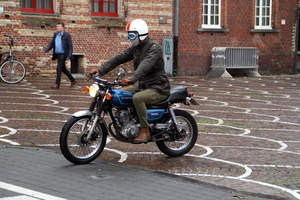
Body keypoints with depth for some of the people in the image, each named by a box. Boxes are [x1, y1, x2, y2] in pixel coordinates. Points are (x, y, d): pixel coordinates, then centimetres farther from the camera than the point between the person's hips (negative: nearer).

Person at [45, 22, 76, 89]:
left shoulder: (67, 35, -9)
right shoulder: (55, 34, 11)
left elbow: (70, 46, -10)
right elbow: (52, 43, 13)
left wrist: (69, 56, -18)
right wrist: (46, 50, -3)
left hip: (63, 54, -8)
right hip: (57, 54, 8)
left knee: (59, 68, -11)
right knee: (63, 69, 15)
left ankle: (57, 84, -8)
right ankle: (73, 80, 30)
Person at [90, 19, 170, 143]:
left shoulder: (154, 47, -16)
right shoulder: (135, 48, 11)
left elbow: (146, 65, -34)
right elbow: (119, 58, 3)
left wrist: (132, 79, -49)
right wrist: (101, 70, -10)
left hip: (158, 88, -9)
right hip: (143, 86, 9)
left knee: (137, 98, -34)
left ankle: (145, 131, -24)